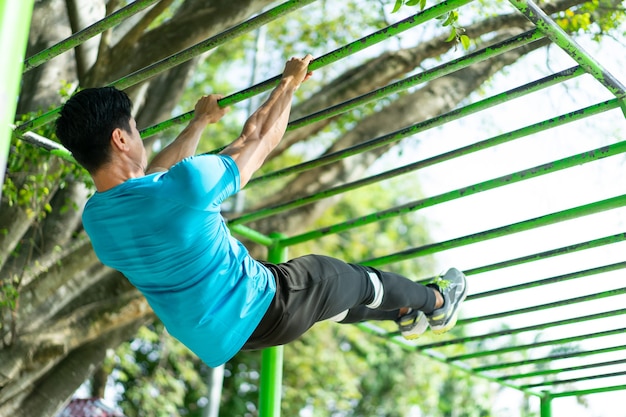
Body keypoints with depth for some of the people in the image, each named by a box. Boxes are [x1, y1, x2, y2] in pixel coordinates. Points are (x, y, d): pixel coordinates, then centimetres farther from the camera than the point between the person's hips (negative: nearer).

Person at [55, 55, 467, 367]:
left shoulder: (94, 218, -9)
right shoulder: (186, 184, -33)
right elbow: (259, 137, -14)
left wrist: (201, 122, 27)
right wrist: (290, 82, 5)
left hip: (216, 338, 7)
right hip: (262, 307, -7)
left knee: (329, 291, 31)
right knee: (350, 279, 22)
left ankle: (406, 315, 55)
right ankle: (435, 303, 50)